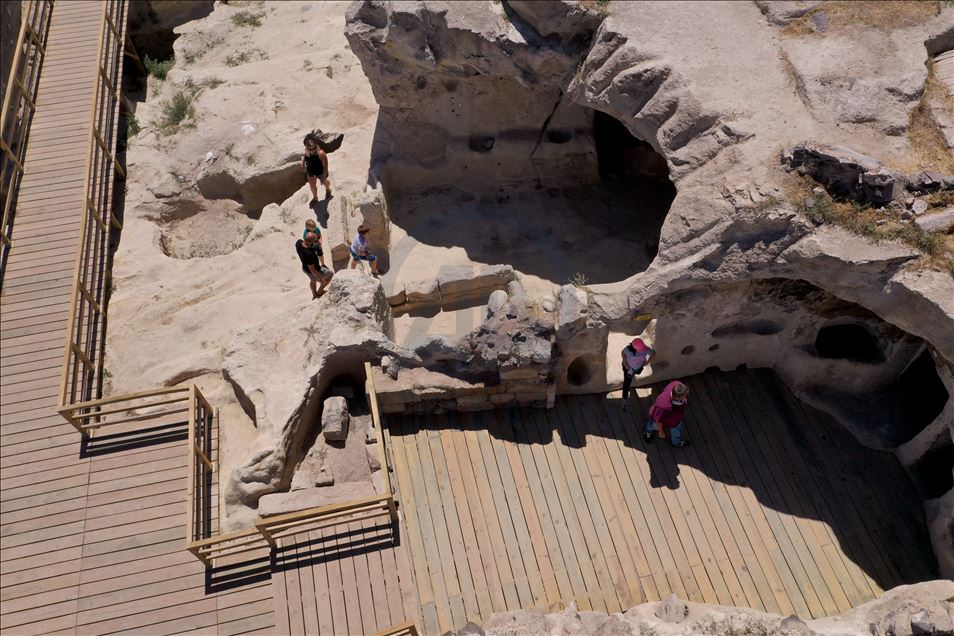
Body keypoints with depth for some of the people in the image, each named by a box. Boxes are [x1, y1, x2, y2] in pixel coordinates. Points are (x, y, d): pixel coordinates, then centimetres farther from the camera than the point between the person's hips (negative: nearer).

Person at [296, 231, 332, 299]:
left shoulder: (298, 242, -24)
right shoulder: (309, 254, -44)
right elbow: (312, 269, -30)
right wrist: (321, 279, -18)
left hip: (305, 267, 7)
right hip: (315, 271, -7)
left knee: (313, 280, 36)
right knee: (330, 274, 22)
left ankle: (314, 295, 62)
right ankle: (319, 292, 37)